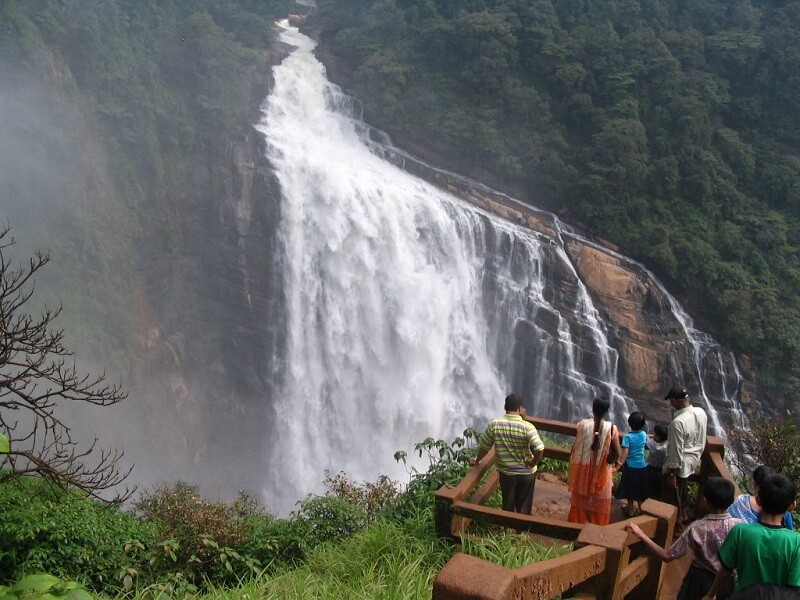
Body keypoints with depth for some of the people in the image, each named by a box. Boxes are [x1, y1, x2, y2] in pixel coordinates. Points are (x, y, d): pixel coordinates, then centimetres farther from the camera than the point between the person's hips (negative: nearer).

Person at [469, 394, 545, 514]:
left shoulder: (494, 423, -13)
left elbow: (484, 446, -3)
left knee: (508, 506, 21)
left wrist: (477, 460, 14)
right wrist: (533, 463, -10)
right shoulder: (527, 427, -20)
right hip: (526, 473, -1)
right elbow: (539, 449, -29)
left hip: (506, 473, 1)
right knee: (524, 508, 18)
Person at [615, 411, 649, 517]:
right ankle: (639, 508, 31)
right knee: (640, 488, 19)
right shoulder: (644, 434, -5)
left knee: (629, 488, 12)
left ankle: (630, 510, 22)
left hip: (631, 466, -4)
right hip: (642, 466, 4)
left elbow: (625, 454, -23)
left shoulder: (628, 436, -20)